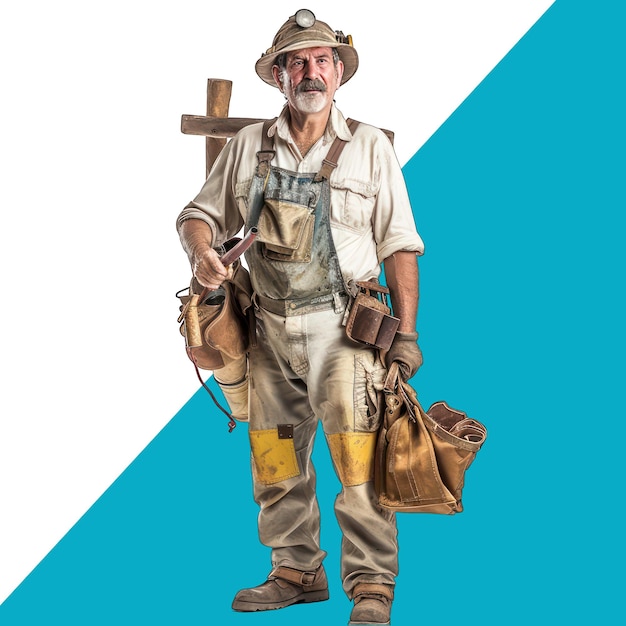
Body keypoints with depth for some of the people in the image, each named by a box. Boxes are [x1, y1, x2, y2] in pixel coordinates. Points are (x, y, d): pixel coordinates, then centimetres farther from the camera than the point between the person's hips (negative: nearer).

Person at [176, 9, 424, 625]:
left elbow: (399, 246, 2)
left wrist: (405, 333, -5)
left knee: (357, 457, -12)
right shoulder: (249, 146, 8)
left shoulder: (369, 147, 3)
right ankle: (297, 571, 25)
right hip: (269, 328, 4)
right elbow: (200, 213, 14)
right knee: (275, 462, 11)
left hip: (340, 325, -4)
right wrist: (201, 249, -11)